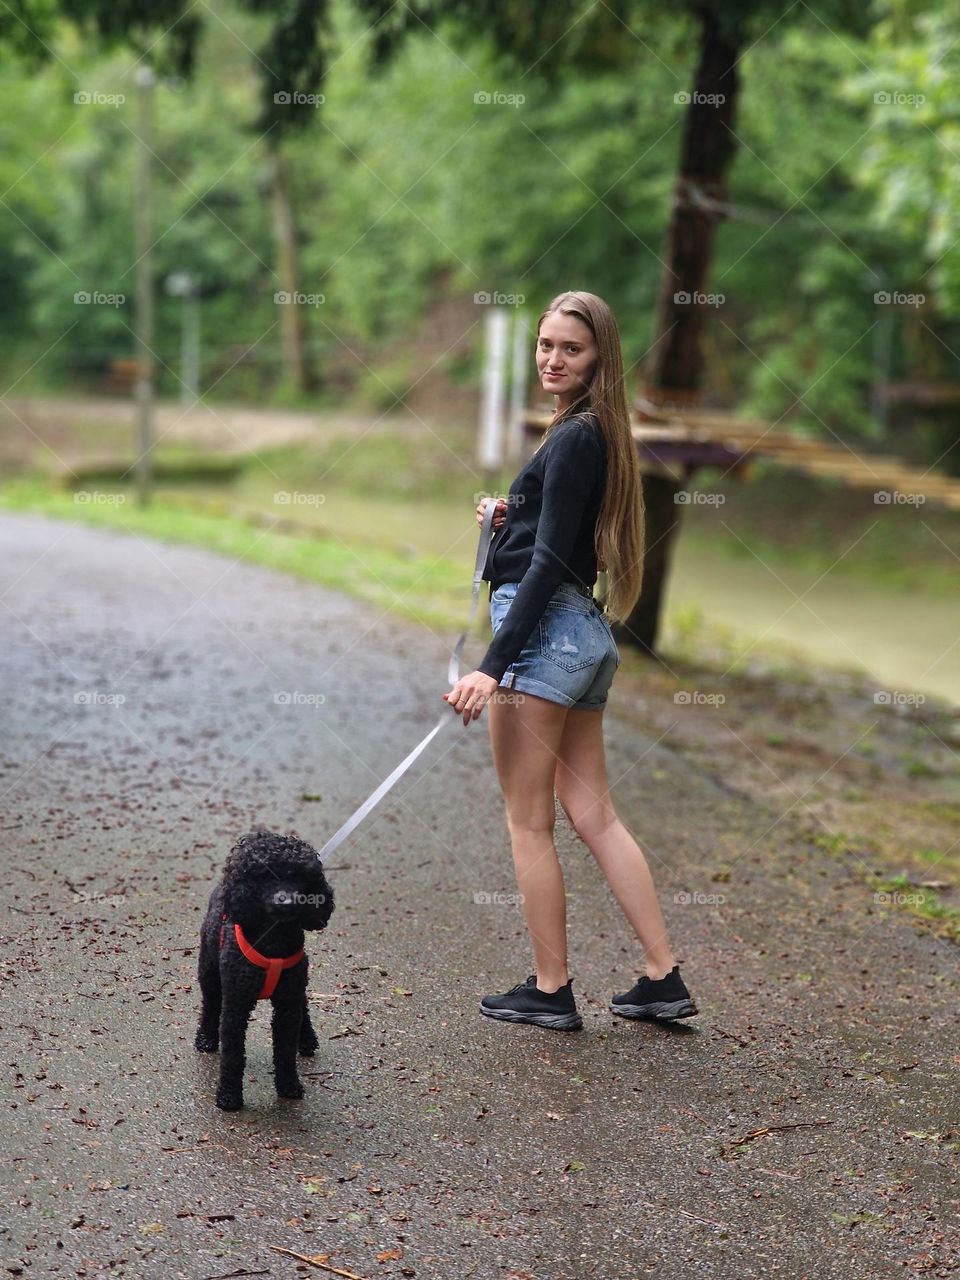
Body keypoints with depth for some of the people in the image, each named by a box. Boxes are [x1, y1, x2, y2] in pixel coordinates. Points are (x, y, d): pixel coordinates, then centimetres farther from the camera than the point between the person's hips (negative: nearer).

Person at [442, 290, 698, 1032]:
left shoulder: (574, 438, -13)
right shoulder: (595, 433, 16)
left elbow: (549, 562, -19)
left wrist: (492, 666, -22)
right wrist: (512, 513, 10)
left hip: (544, 630, -10)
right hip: (586, 635, 10)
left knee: (529, 823, 1)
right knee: (594, 815, 13)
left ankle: (551, 992, 10)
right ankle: (664, 980, 15)